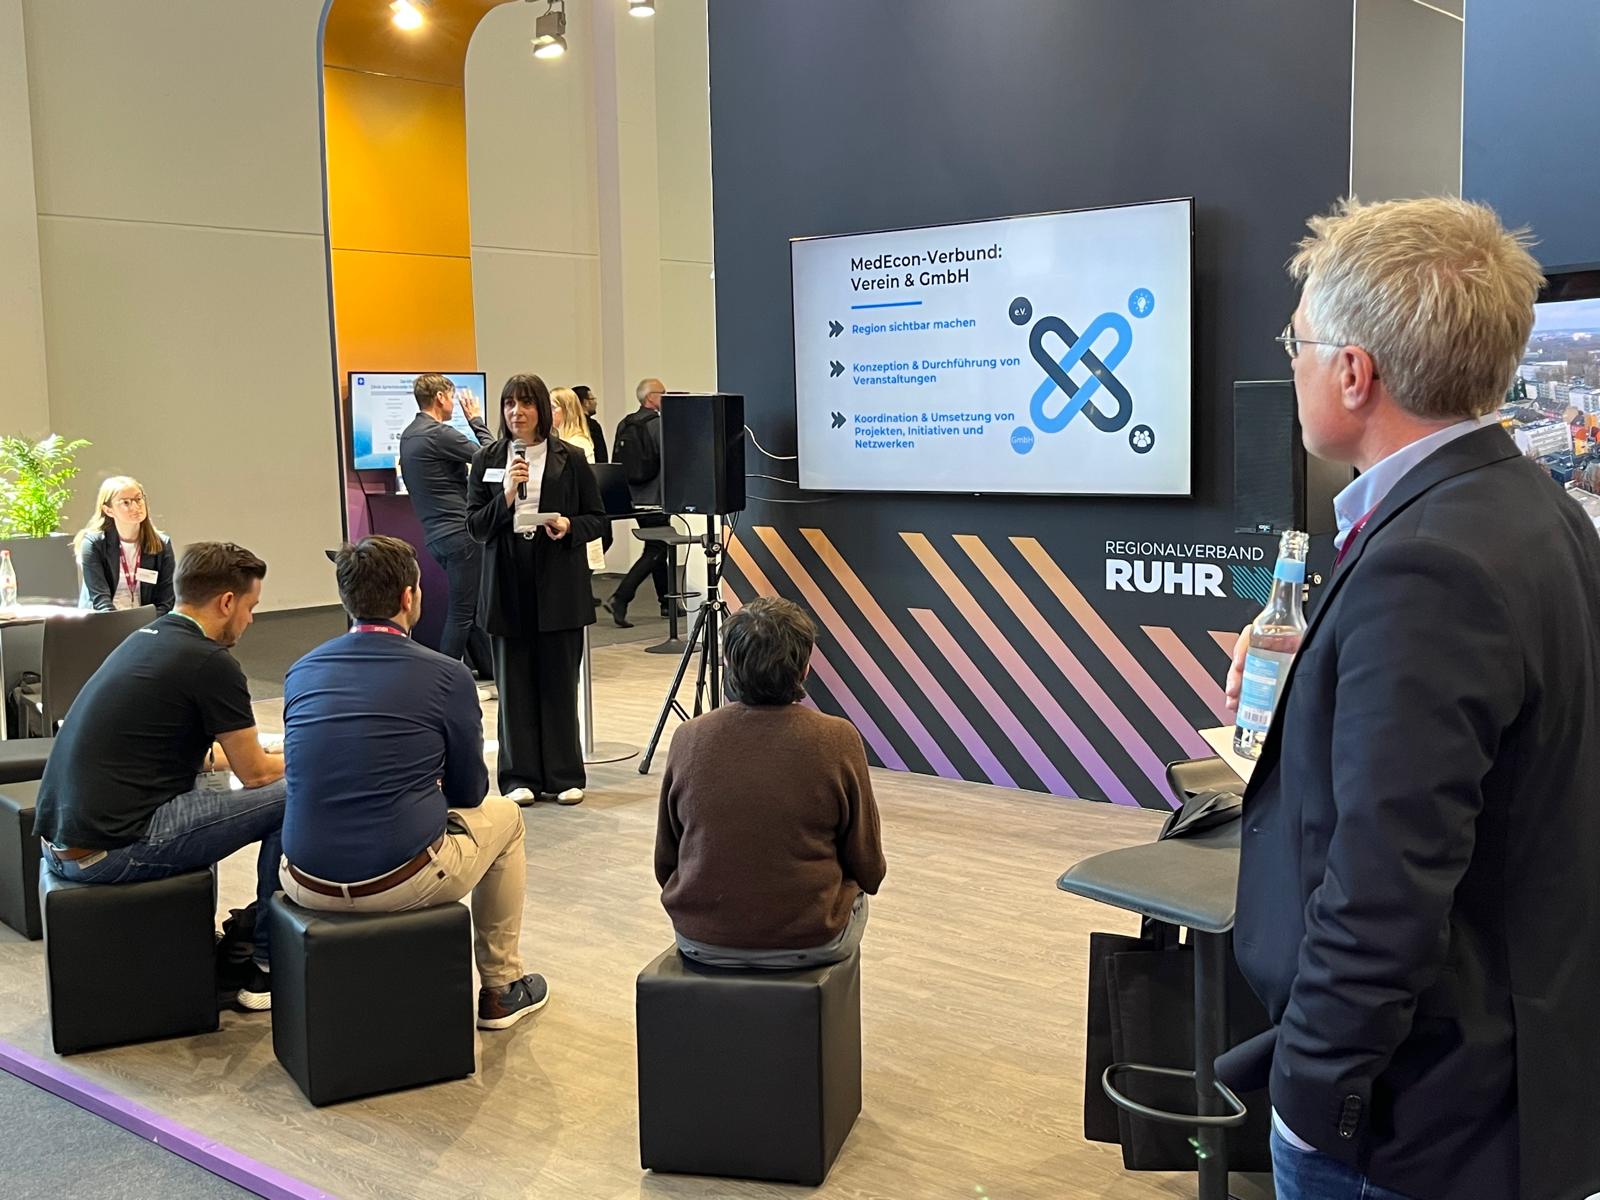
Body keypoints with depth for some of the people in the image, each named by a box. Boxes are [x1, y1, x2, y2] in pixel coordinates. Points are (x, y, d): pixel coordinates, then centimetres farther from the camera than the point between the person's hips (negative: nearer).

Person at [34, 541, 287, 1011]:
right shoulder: (211, 663, -12)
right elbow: (254, 773, 0)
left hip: (59, 840, 9)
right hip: (108, 852, -9)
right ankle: (269, 964, 9)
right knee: (289, 798, -3)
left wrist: (259, 752, 34)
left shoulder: (145, 639, 15)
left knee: (208, 779, 29)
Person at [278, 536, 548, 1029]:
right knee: (504, 817, 24)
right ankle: (501, 988, 33)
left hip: (306, 884, 5)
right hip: (400, 882, -4)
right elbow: (470, 791, 5)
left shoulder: (301, 672, 5)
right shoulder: (447, 676, -8)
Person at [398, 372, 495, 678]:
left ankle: (487, 667, 27)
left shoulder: (408, 435, 12)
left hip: (435, 533, 10)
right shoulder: (439, 434, -17)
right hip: (458, 531, -10)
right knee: (462, 610, -2)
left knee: (471, 603, 18)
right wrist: (476, 420, 2)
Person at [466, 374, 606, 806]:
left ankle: (564, 776, 13)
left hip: (558, 584, -1)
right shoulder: (486, 461, 6)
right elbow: (475, 526, 2)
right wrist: (505, 496, -14)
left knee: (559, 681, 3)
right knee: (514, 683, 5)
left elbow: (597, 518, 6)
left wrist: (569, 526, -14)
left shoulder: (570, 460, 2)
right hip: (507, 583, 1)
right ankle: (520, 777, 14)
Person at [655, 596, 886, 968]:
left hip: (700, 941, 2)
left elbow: (665, 866, 3)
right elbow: (869, 872, -5)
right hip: (810, 942, -2)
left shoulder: (688, 739, -9)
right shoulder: (838, 741, -15)